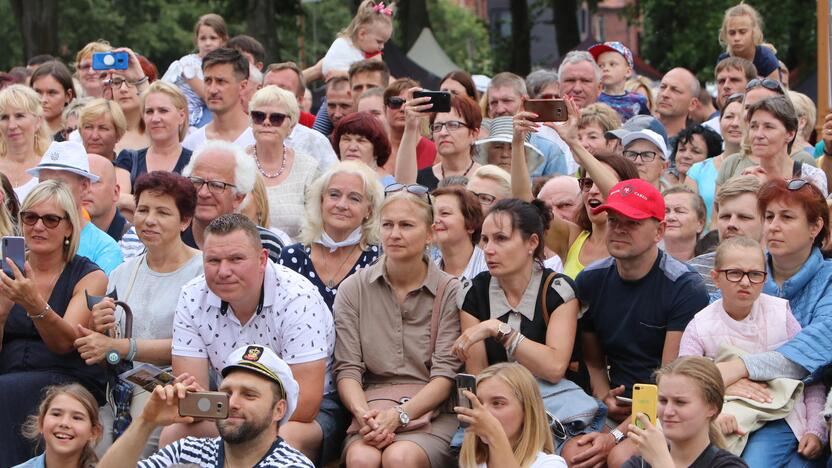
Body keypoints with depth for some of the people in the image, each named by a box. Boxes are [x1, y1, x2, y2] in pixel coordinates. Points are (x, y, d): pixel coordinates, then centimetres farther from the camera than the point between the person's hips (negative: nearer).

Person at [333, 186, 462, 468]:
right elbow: (347, 369, 4)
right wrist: (362, 412, -17)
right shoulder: (353, 289, 9)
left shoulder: (450, 292, 4)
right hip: (371, 410, 1)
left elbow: (446, 373, -3)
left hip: (429, 412, -1)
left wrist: (399, 415, -17)